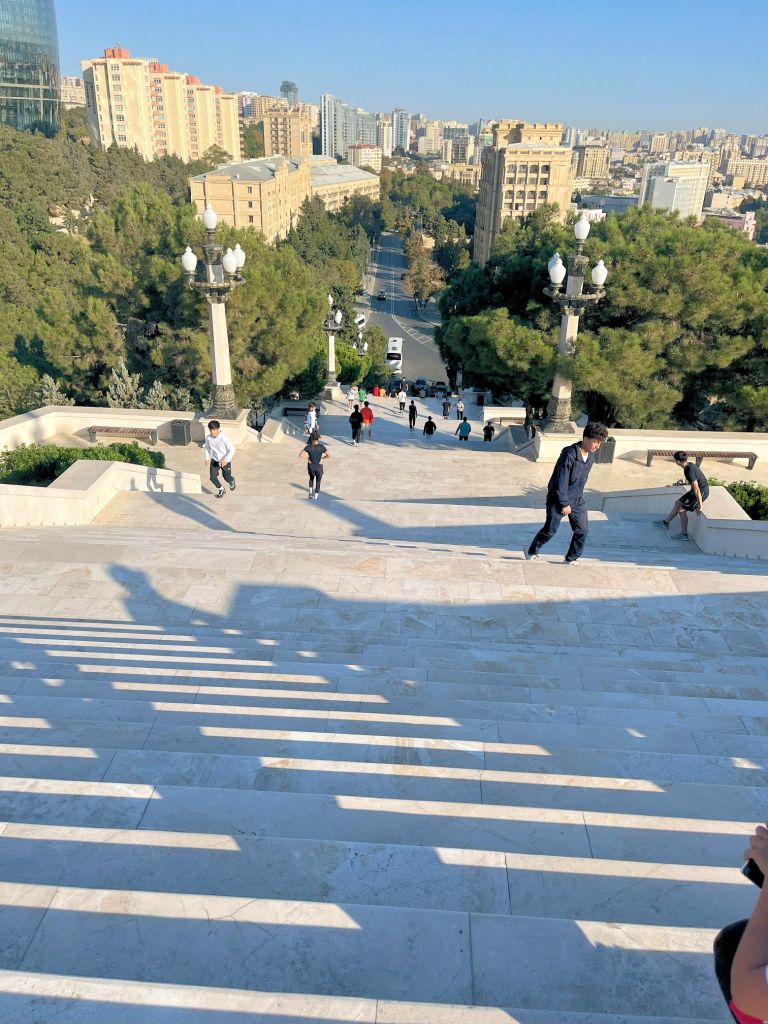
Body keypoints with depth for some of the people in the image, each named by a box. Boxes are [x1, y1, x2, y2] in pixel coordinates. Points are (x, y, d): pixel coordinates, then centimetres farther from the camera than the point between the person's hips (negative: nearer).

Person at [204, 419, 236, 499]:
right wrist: (207, 457, 6)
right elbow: (207, 447, 9)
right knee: (213, 477, -3)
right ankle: (220, 489, 26)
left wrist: (225, 460, -28)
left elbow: (232, 450, -23)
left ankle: (232, 481, 48)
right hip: (214, 460, 4)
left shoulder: (224, 438, -28)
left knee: (227, 478, 8)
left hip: (225, 461, -4)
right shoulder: (208, 438, -13)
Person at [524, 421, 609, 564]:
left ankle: (570, 559, 16)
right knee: (550, 530, 2)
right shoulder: (569, 455, -25)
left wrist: (577, 496, 17)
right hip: (558, 499, -7)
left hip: (577, 500, 7)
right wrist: (564, 503, -19)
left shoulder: (591, 457, 0)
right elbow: (561, 482, -23)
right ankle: (531, 551, 24)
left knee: (583, 530, 1)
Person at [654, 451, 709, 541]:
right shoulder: (689, 465, 0)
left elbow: (696, 490, -28)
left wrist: (700, 504, -22)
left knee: (681, 510, -1)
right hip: (702, 489, 10)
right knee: (678, 503, 17)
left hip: (702, 492, -10)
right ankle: (665, 522, 30)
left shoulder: (689, 472, -29)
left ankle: (684, 535, 10)